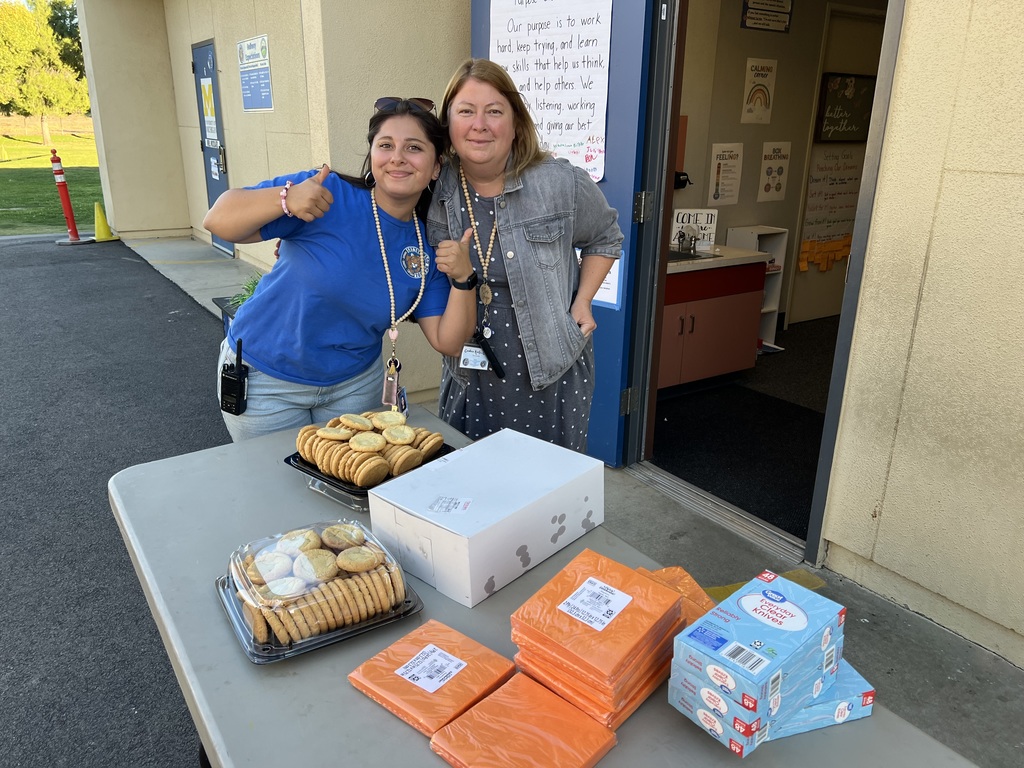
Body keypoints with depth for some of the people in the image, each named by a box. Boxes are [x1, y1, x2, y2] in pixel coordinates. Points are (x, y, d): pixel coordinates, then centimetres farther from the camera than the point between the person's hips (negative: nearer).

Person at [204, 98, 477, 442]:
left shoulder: (430, 247, -6)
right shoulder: (329, 195, -20)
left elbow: (448, 343, -6)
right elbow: (218, 221, -21)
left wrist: (463, 279, -21)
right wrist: (286, 198, -38)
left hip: (356, 384, 4)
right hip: (266, 380, -3)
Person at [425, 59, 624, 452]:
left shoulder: (562, 184, -10)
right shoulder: (434, 192, -5)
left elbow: (605, 238, 8)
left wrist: (582, 302, -2)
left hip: (552, 376, -2)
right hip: (470, 376, 2)